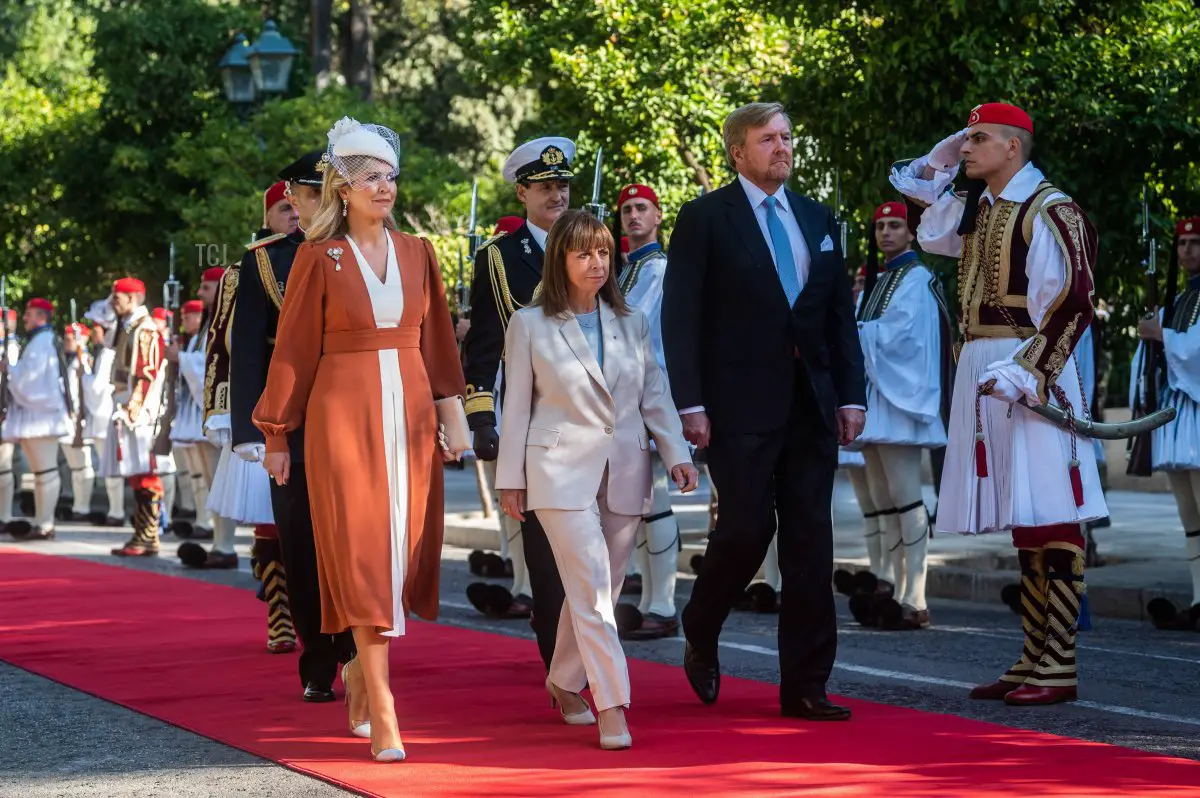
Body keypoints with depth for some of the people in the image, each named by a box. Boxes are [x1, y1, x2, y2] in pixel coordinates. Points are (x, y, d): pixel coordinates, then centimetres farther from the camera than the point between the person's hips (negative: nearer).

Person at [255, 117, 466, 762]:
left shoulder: (416, 253, 10)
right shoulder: (319, 258, 0)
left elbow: (436, 339, 14)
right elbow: (294, 348, 2)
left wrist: (449, 409, 10)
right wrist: (277, 434, 3)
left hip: (409, 411, 4)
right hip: (345, 412, -4)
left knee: (406, 549, 5)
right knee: (362, 554, -8)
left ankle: (362, 667, 28)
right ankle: (382, 713, -10)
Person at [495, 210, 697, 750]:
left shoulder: (633, 323, 11)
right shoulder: (530, 325, 2)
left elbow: (655, 396, 10)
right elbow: (517, 407, 3)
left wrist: (677, 455, -2)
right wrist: (510, 479, 2)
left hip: (624, 471, 4)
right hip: (561, 470, -4)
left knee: (600, 589, 9)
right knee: (591, 588, -13)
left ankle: (564, 683, 29)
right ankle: (612, 707, -14)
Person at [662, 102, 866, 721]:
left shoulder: (818, 220, 15)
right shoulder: (705, 218, 0)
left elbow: (841, 315, 16)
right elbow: (680, 316, -5)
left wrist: (851, 395, 8)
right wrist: (691, 402, -12)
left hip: (811, 406, 5)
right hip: (740, 407, -5)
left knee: (810, 543, 2)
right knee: (746, 528, -9)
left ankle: (805, 686, 6)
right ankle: (700, 637, 20)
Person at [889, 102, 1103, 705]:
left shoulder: (1050, 212, -9)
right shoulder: (975, 210, 15)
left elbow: (1073, 303, -16)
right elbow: (907, 190, 30)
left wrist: (1024, 371, -22)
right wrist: (941, 159, 14)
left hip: (1032, 372, -9)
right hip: (981, 371, 9)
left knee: (1050, 520, -7)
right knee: (1022, 525, 11)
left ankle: (1059, 668, -6)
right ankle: (1034, 660, 16)